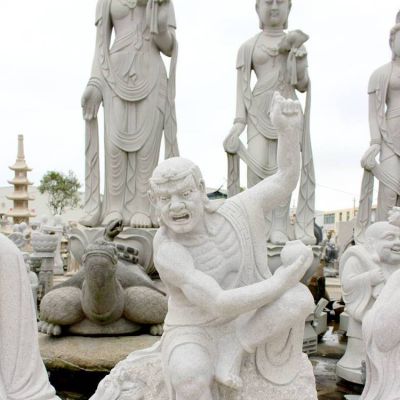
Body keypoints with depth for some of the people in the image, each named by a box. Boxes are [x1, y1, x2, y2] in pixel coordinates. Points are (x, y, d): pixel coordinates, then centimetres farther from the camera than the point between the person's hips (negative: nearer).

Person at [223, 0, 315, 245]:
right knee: (258, 165, -14)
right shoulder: (249, 46, 7)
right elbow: (242, 86, 3)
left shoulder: (297, 44, 14)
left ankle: (279, 227, -4)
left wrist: (300, 63, -6)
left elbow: (302, 87, 12)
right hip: (260, 111, -2)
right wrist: (240, 120, -5)